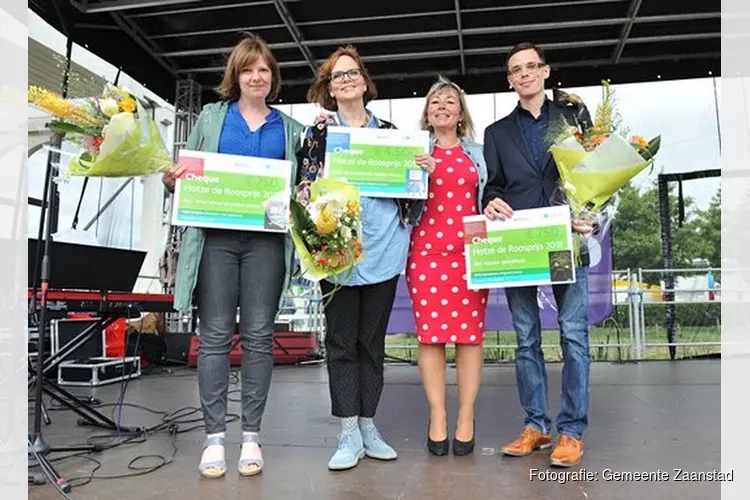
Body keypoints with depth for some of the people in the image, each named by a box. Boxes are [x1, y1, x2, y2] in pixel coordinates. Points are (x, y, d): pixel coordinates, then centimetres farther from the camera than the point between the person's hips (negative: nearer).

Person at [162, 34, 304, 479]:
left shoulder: (290, 128, 16)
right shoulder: (211, 116, 15)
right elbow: (185, 171, 14)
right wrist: (173, 180, -7)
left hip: (267, 239, 0)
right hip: (217, 235, 0)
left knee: (258, 335, 1)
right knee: (215, 335, -1)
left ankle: (252, 435, 10)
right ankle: (215, 437, 8)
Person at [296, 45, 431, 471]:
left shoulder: (389, 131, 14)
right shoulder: (318, 133, 7)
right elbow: (305, 188, 2)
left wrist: (424, 170, -4)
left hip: (384, 248, 2)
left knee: (373, 340, 9)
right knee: (341, 340, 1)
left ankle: (368, 426, 20)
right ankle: (349, 433, 10)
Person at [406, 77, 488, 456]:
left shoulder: (477, 154, 17)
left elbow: (488, 201, 18)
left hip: (470, 250, 1)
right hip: (427, 249, -1)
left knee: (470, 332, -1)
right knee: (430, 332, -2)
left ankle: (466, 419, 8)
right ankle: (437, 419, 6)